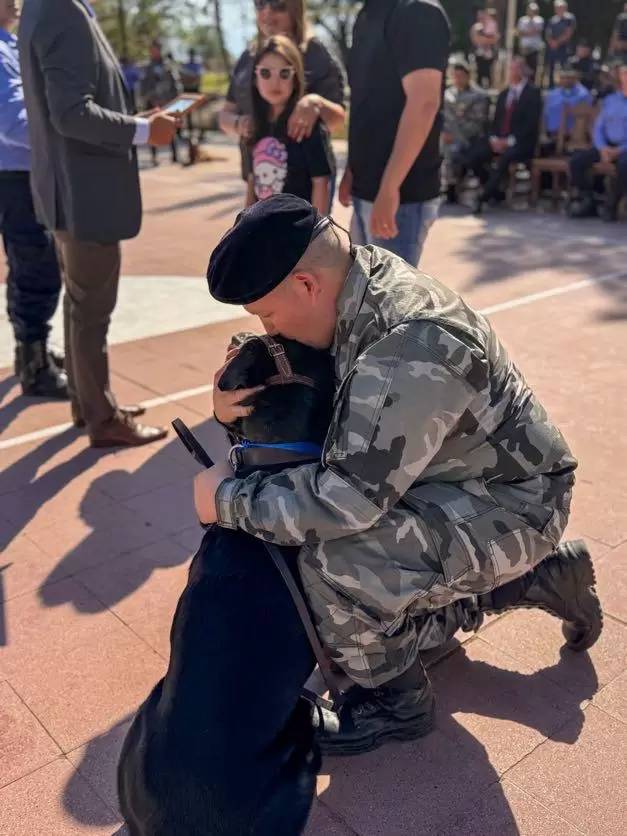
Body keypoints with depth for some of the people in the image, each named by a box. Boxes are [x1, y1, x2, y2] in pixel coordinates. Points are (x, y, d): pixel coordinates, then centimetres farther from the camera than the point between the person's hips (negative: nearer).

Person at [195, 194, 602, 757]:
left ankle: (396, 700, 2)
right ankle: (539, 576, 27)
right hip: (460, 478, 10)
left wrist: (228, 501, -20)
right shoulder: (356, 282, -5)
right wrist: (233, 402, -12)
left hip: (510, 502, -10)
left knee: (333, 558, -28)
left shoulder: (408, 352, -34)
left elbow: (347, 497, -32)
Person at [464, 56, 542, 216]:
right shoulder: (503, 94, 20)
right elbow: (496, 120, 15)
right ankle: (493, 189, 2)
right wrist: (493, 138, -7)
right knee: (470, 157, -17)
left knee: (505, 157, -39)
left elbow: (531, 124, -10)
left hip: (521, 143, -6)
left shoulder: (533, 93, 0)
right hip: (498, 140, 6)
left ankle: (483, 196, -29)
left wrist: (510, 141, -20)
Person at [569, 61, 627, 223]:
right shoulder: (609, 100, 17)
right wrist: (602, 147, -10)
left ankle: (611, 205, -21)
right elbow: (598, 128, 10)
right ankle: (589, 202, -8)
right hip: (607, 146, 5)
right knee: (576, 160, -19)